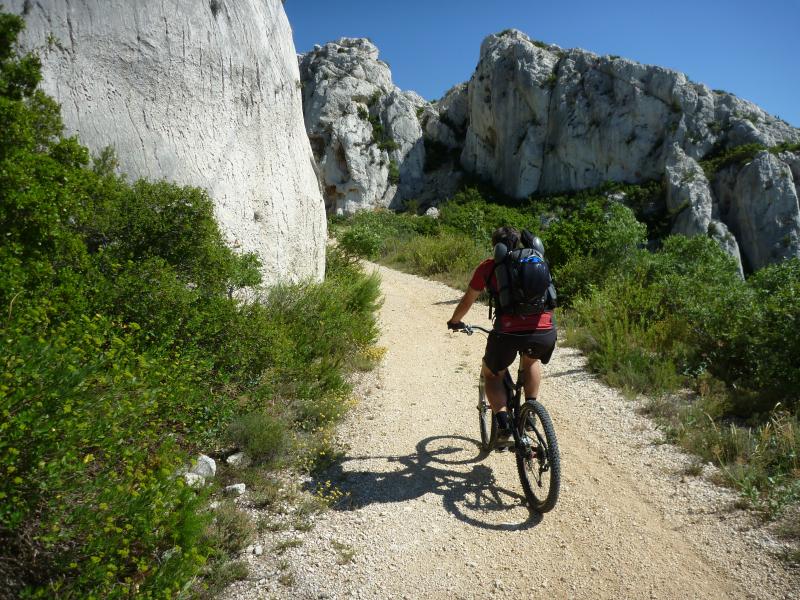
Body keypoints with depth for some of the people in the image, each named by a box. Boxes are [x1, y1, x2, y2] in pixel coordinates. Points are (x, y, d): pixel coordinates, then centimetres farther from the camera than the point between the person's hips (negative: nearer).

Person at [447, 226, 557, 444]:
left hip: (508, 332, -3)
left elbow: (467, 300, 24)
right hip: (545, 333, 3)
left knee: (491, 375, 24)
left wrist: (454, 322, 42)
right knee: (532, 359, 37)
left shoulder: (488, 267, 14)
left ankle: (503, 420, 4)